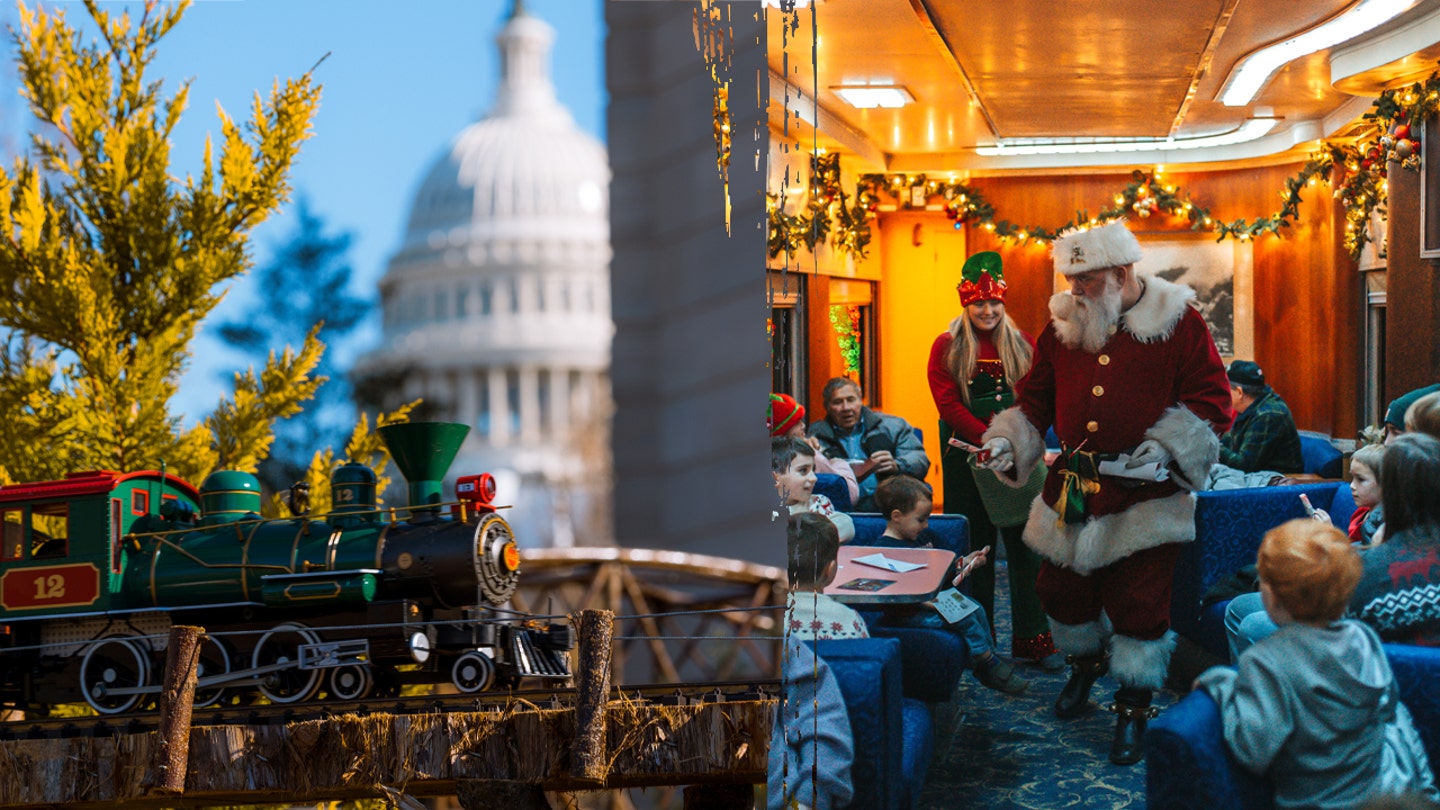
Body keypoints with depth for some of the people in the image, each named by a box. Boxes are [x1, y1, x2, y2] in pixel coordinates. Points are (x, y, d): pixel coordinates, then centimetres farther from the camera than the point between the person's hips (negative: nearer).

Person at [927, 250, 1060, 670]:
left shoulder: (1023, 344, 9)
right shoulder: (947, 347, 3)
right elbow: (948, 404, -6)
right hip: (966, 458, -1)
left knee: (1026, 545, -2)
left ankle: (1033, 639, 0)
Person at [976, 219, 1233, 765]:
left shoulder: (1177, 323, -7)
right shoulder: (1061, 325, 6)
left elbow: (1211, 399, -7)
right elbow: (1035, 399, 15)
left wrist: (1166, 447, -19)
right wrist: (1006, 440, -2)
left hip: (1144, 494, -4)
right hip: (1071, 490, 5)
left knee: (1139, 604, -3)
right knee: (1061, 591, 13)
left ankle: (1133, 711, 13)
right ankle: (1086, 662, 44)